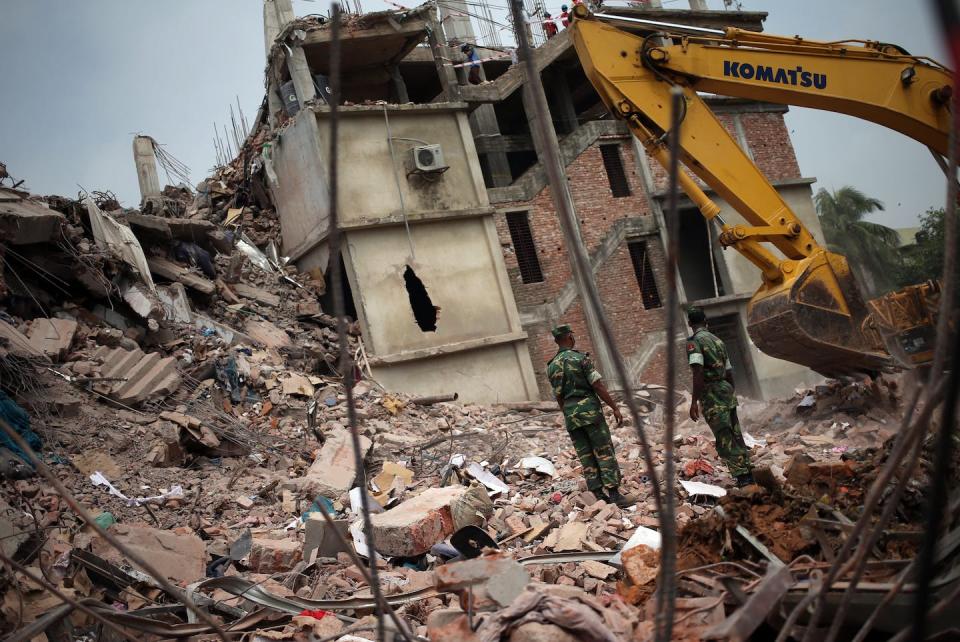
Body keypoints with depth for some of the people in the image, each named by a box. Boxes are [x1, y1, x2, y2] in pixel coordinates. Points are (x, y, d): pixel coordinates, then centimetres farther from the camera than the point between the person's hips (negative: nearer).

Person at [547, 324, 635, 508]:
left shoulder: (552, 366, 9)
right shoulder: (580, 358, -9)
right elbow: (598, 386, -12)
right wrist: (615, 408, -8)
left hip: (570, 416, 6)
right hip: (589, 409, -5)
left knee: (586, 457, 8)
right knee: (604, 452, -3)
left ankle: (600, 495, 8)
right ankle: (614, 494, -7)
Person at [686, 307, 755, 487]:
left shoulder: (694, 342, -9)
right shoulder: (718, 340, 15)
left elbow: (698, 372, -21)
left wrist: (694, 402, -21)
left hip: (711, 394, -7)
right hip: (727, 390, 7)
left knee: (725, 440, -7)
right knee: (736, 436, 13)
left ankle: (742, 478, -11)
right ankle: (748, 474, 18)